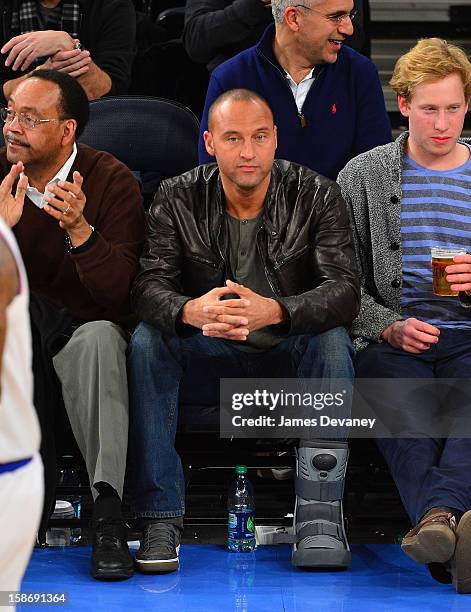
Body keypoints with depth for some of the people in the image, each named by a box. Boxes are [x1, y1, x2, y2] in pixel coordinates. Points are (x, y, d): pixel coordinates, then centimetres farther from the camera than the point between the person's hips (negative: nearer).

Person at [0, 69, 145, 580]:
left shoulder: (111, 181, -8)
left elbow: (118, 292, -17)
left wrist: (79, 228, -34)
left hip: (86, 330, -2)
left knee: (100, 336, -35)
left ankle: (107, 514, -38)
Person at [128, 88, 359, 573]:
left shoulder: (315, 196, -9)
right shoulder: (178, 199, -5)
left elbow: (344, 289, -20)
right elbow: (149, 283, -16)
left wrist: (273, 311, -42)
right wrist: (191, 311, -41)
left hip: (290, 355, -1)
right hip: (211, 357, 1)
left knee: (332, 339, -32)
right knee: (147, 340, -26)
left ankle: (319, 517, -32)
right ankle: (160, 519, -28)